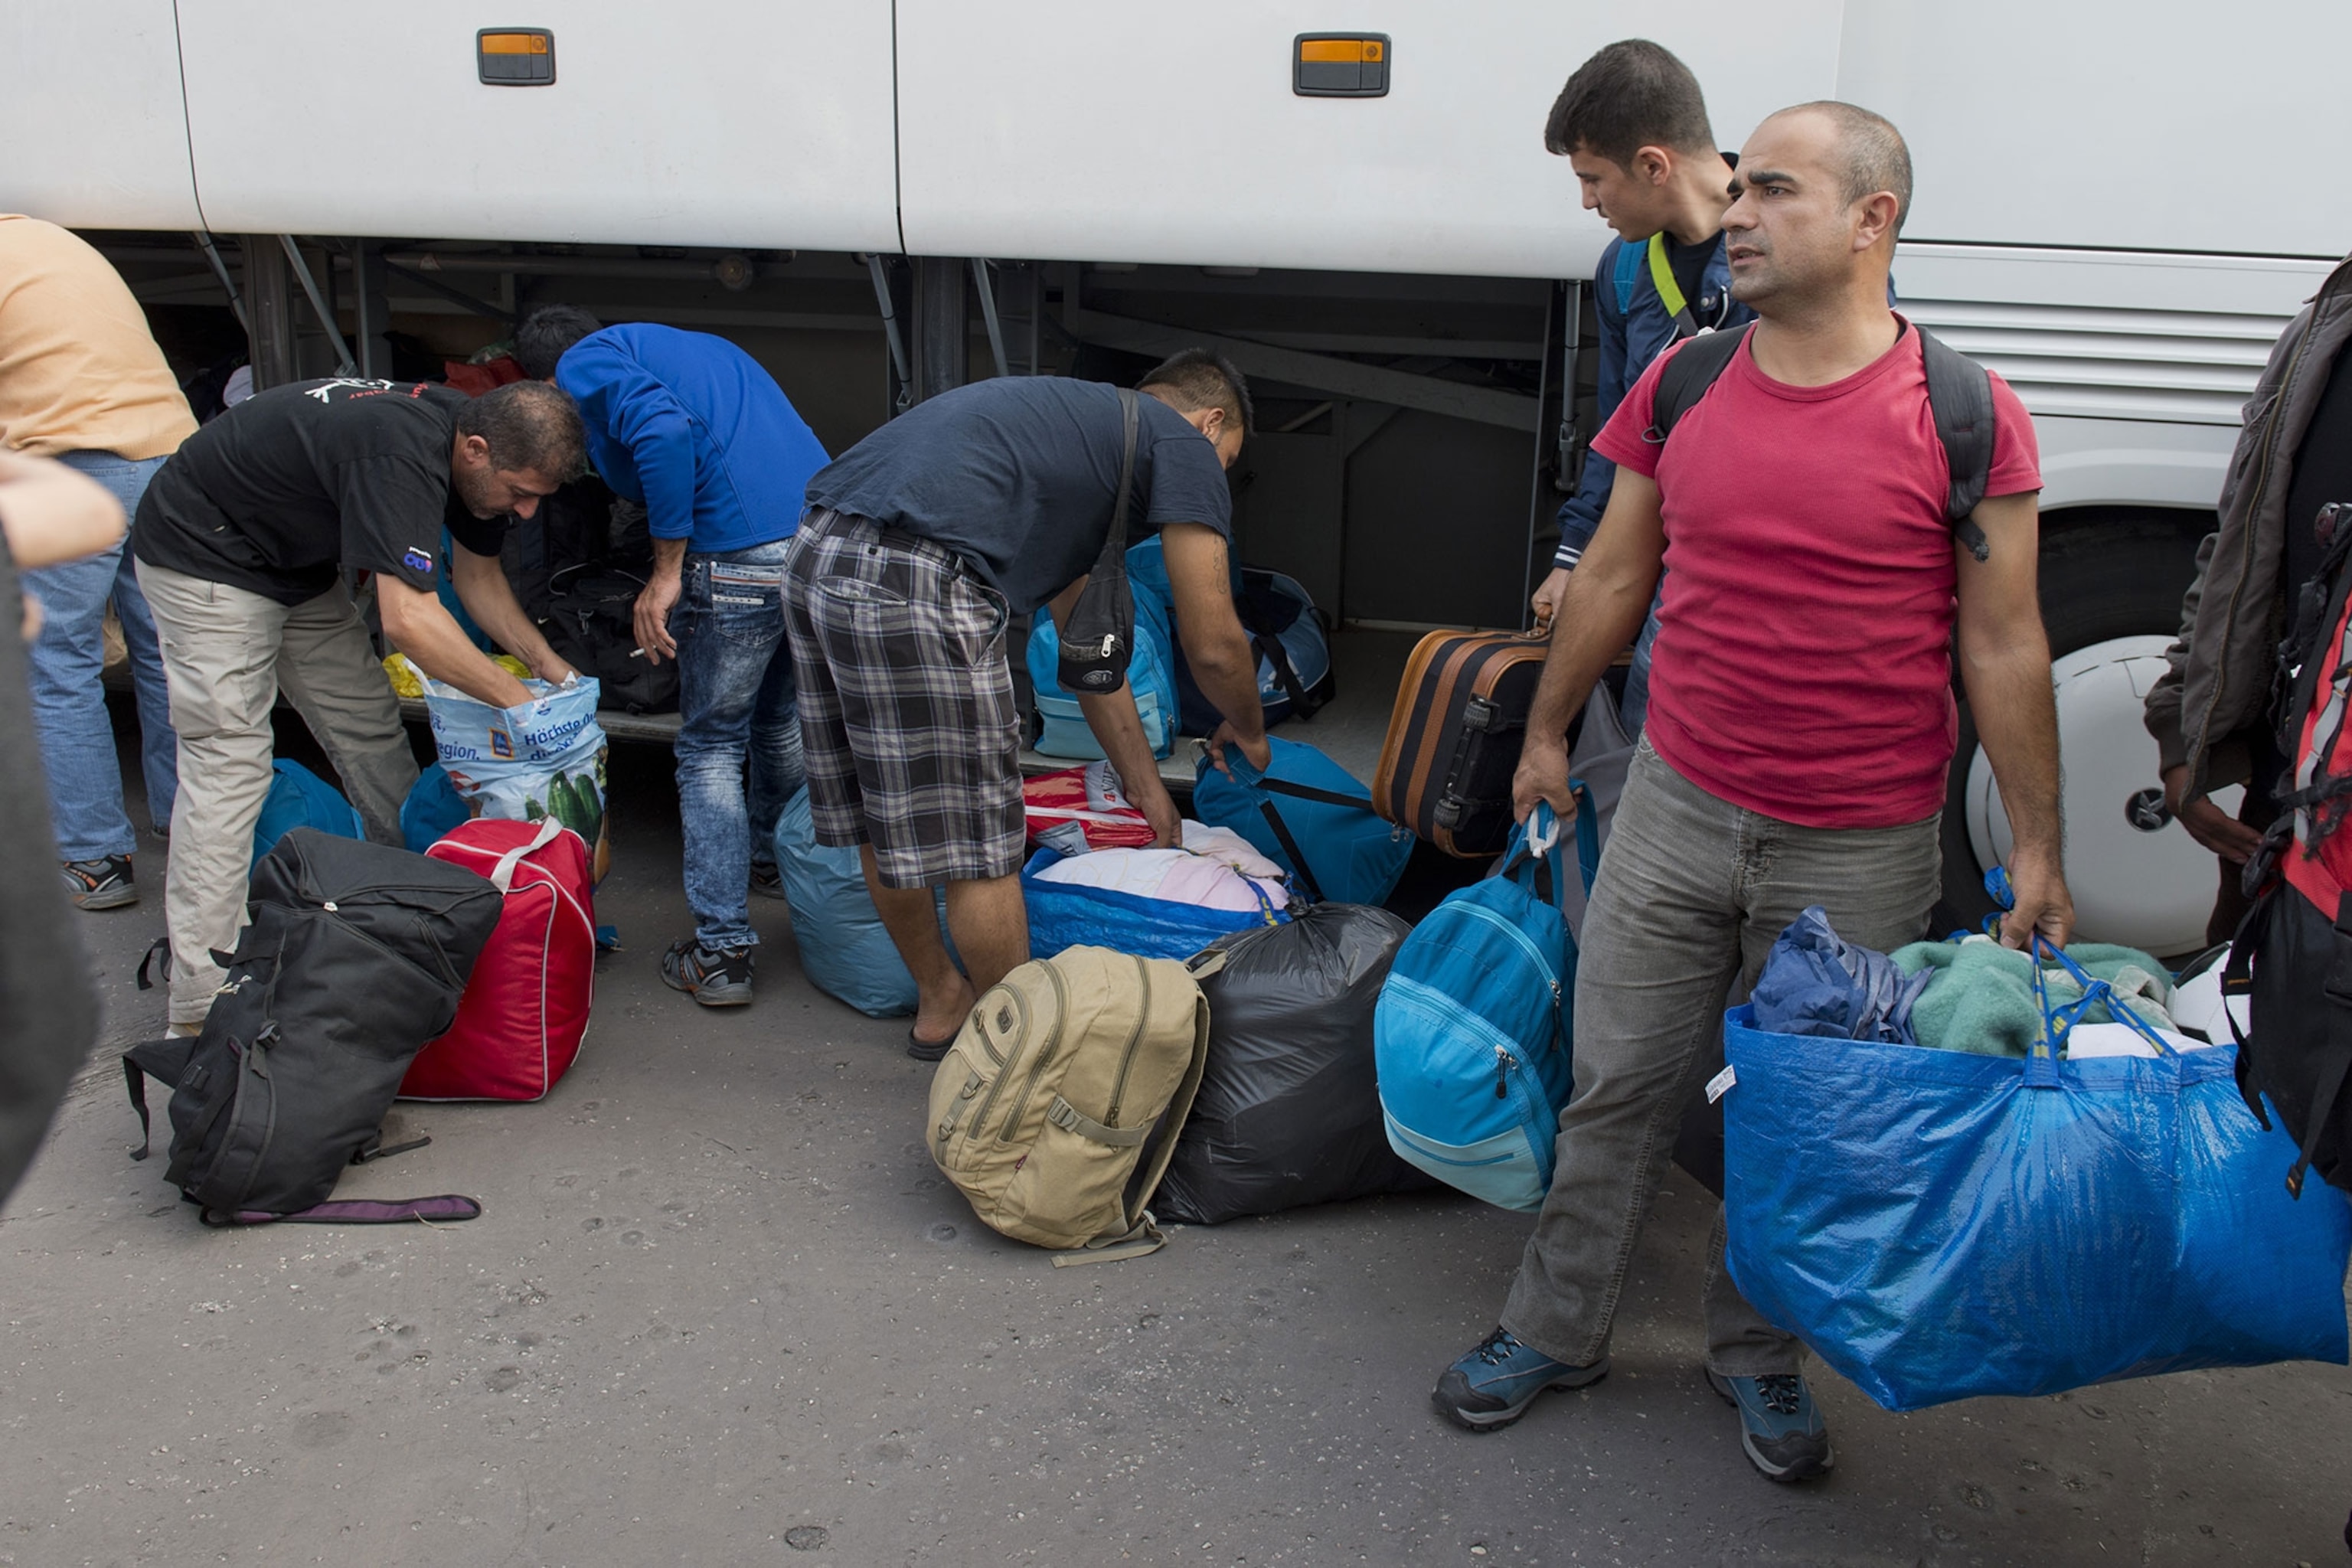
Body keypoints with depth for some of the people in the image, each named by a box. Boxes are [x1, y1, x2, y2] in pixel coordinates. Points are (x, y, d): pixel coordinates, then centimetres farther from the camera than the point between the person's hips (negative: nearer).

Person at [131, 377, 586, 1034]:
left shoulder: (471, 443, -8)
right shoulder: (401, 454, -37)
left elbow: (478, 577, 6)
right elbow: (408, 620, -41)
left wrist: (549, 665, -6)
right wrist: (516, 700, -32)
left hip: (299, 560, 9)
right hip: (207, 555, -9)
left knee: (372, 736, 8)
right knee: (228, 767, -13)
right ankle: (201, 1012, -10)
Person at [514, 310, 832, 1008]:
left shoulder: (586, 363, 5)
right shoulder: (700, 347, 31)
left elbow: (664, 431, -15)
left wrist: (667, 573, -12)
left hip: (741, 555, -7)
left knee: (710, 747, 5)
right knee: (778, 719, 27)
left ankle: (721, 952, 7)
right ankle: (772, 859, 47)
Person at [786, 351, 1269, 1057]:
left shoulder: (1078, 421, 34)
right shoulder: (1183, 445, 9)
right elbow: (1213, 646, 8)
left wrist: (1146, 787, 41)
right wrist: (1247, 730, 30)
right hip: (912, 581, -10)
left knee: (884, 825, 22)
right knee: (976, 842, 6)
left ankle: (941, 1003, 40)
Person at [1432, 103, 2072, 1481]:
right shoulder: (1681, 387, 0)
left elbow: (2003, 647, -6)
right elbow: (1614, 578, 11)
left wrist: (2038, 849, -5)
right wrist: (1548, 734, 18)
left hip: (1860, 854, -2)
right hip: (1677, 813, 3)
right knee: (1617, 1090, 12)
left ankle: (1758, 1356, 35)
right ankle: (1557, 1333, 30)